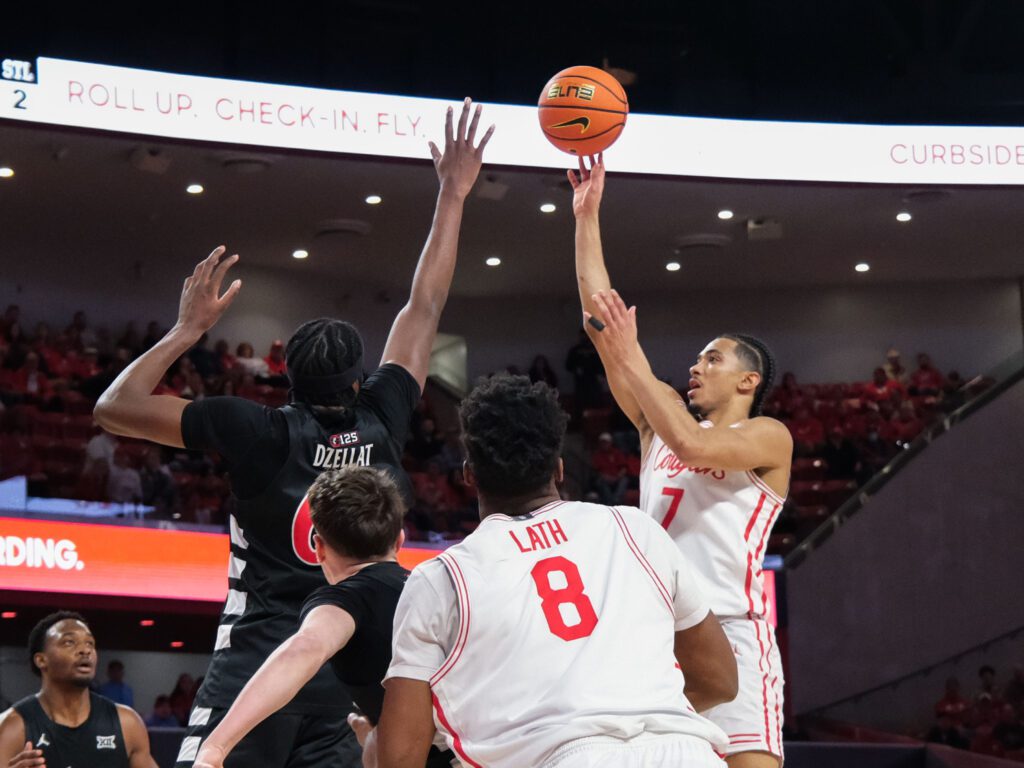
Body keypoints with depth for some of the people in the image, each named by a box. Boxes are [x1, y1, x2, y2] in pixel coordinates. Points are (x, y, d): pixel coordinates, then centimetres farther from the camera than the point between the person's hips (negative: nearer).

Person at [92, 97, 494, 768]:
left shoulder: (262, 432, -3)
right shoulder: (383, 423, 5)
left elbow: (116, 407, 3)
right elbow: (425, 309, 17)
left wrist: (190, 328, 10)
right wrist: (453, 197, 24)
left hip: (259, 656, -3)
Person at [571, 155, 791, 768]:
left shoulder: (770, 438, 4)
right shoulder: (661, 421, 20)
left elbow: (693, 445, -17)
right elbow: (601, 316, 15)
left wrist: (632, 359, -13)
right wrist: (587, 217, 12)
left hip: (729, 631, -6)